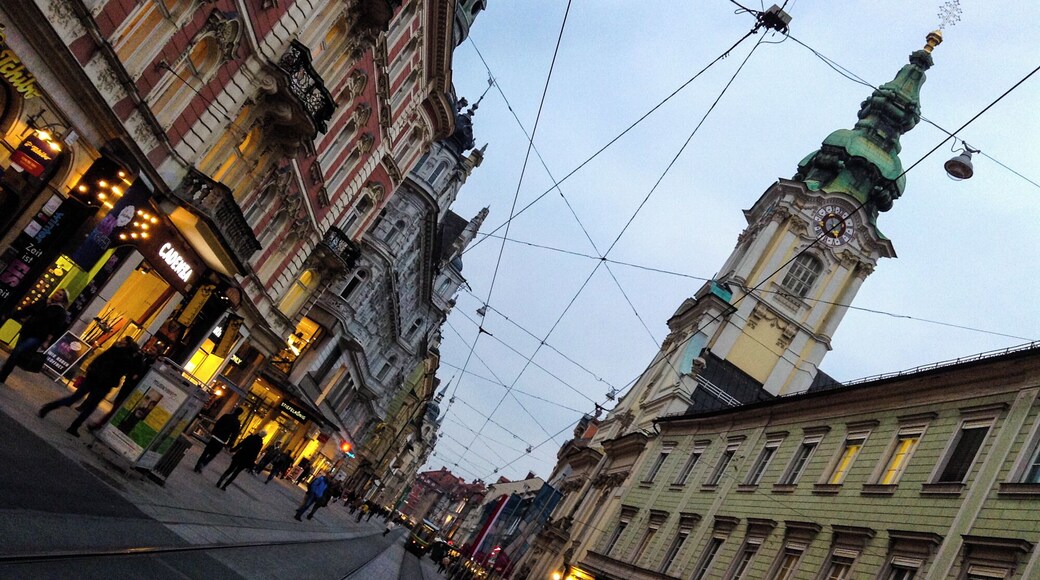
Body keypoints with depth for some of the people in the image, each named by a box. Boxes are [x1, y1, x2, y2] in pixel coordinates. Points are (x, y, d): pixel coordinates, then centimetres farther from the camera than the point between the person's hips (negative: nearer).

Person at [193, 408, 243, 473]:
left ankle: (197, 467, 11)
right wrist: (228, 443, 5)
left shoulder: (226, 416, -1)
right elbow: (234, 435, -4)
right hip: (222, 441, -1)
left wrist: (212, 433, 11)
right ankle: (202, 464, -5)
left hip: (215, 437, 1)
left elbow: (217, 424, 0)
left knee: (205, 453, 11)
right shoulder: (238, 424, -3)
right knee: (212, 455, 14)